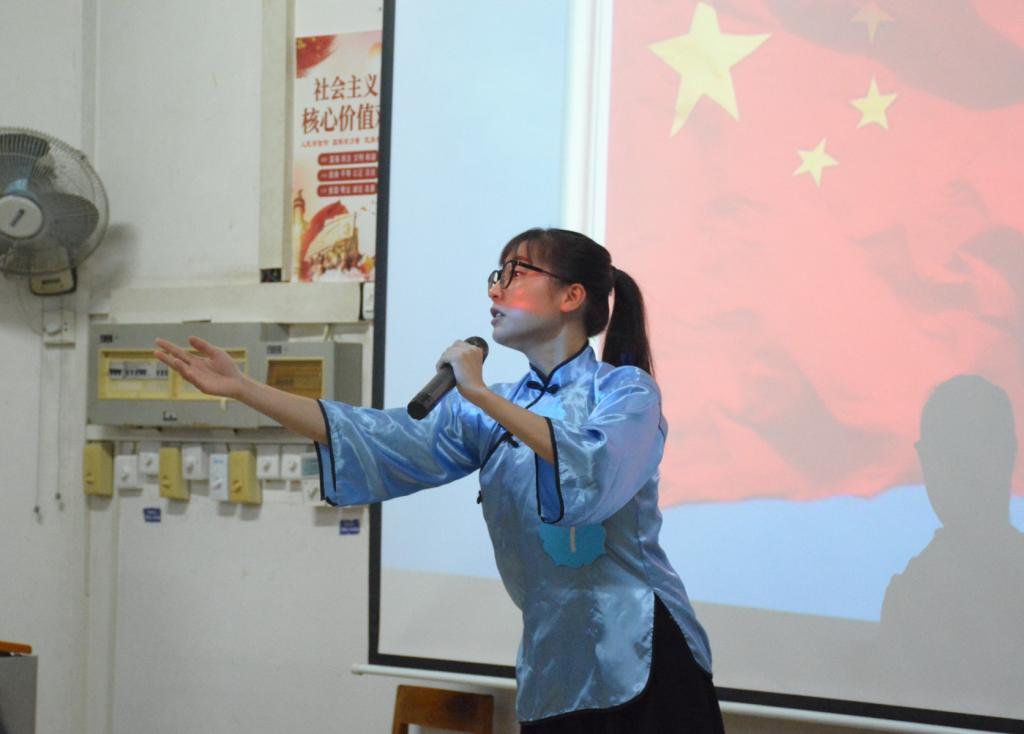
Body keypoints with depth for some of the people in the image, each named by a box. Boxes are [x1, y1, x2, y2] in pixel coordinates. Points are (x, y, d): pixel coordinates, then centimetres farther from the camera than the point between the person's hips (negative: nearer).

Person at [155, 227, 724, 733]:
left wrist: (481, 395, -23)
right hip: (554, 666, 5)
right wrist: (243, 388, -7)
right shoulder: (491, 412, 12)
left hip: (638, 659, -5)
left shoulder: (625, 391, -4)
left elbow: (595, 472, -25)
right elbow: (380, 440, 0)